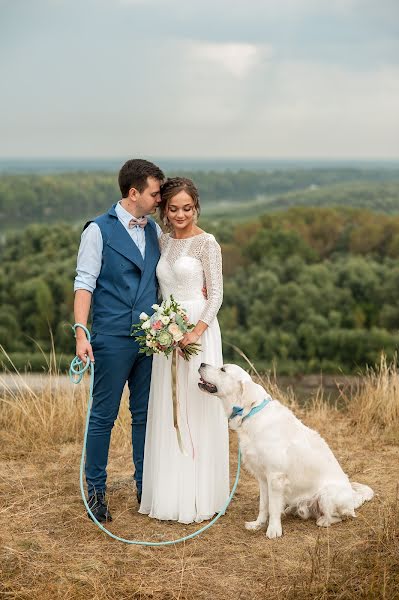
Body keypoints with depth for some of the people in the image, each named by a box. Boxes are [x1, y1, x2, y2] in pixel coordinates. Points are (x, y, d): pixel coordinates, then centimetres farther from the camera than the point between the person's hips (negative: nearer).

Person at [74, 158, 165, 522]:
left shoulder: (155, 231, 11)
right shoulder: (99, 230, -5)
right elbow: (84, 284, -9)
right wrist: (81, 333, -17)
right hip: (112, 339, -5)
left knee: (146, 414, 11)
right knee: (103, 415, 2)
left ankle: (146, 488, 22)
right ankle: (96, 491, 14)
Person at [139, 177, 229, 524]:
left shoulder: (206, 243, -8)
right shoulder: (163, 241, 12)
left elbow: (216, 294, -11)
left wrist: (196, 332, -22)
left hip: (198, 330, -6)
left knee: (196, 412, -2)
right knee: (168, 413, 9)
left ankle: (199, 498, 7)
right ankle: (169, 493, 19)